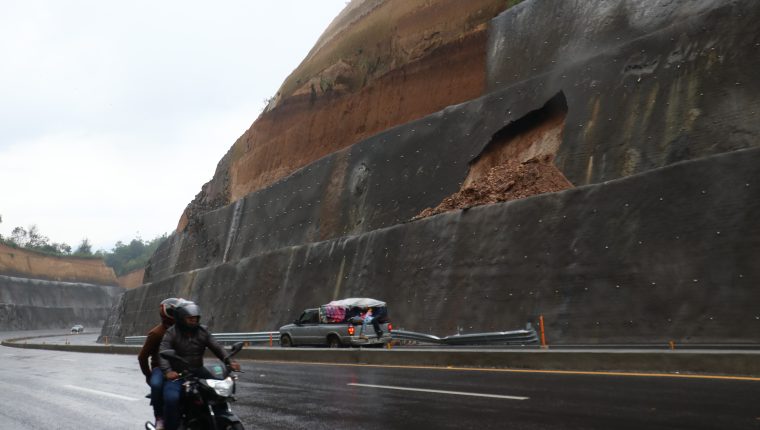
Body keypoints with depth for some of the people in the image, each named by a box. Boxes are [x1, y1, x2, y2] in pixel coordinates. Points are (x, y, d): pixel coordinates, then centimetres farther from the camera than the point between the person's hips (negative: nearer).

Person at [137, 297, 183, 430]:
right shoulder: (156, 333, -7)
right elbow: (142, 356, -4)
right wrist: (148, 375, -3)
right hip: (161, 368, -4)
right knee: (156, 384, -38)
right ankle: (159, 417, -19)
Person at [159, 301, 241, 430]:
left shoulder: (203, 332, 8)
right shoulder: (171, 333, -4)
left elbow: (217, 347, -1)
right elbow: (163, 353, -19)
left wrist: (229, 361, -20)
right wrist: (167, 371, -39)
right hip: (176, 375, -4)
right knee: (172, 398, -32)